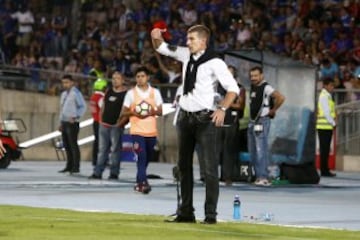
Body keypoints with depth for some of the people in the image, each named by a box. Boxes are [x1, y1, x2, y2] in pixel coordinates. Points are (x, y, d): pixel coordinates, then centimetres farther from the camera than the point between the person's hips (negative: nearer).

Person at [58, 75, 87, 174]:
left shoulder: (76, 93, -8)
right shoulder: (64, 94, 18)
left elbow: (83, 107, -14)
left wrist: (76, 117, -24)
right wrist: (61, 123, 20)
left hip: (72, 123, -8)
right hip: (64, 122, 8)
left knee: (73, 145, -8)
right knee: (67, 146, 11)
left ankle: (76, 167, -7)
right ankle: (69, 166, 17)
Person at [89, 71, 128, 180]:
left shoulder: (126, 93, -5)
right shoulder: (108, 92, 14)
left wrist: (120, 123, -16)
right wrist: (101, 120, 10)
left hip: (116, 126, -6)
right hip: (104, 125, 6)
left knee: (115, 150, -3)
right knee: (102, 149, 7)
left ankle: (114, 173, 2)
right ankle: (97, 173, 9)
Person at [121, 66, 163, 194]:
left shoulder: (155, 92, 8)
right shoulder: (131, 93, 3)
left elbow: (160, 112, 10)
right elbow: (123, 112, 6)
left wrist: (153, 112, -12)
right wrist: (133, 112, -15)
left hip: (151, 131, 3)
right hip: (137, 130, -3)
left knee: (146, 159, 10)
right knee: (141, 157, -17)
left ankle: (139, 182, 25)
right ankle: (143, 183, -23)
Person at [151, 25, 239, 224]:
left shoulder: (214, 63, -10)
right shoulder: (185, 55, 8)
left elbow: (233, 88, -9)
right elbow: (162, 48, 20)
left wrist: (222, 109, -20)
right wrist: (156, 37, -2)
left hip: (204, 118, -7)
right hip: (185, 116, 7)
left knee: (210, 168, -6)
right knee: (184, 165, 11)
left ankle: (211, 214, -4)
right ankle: (185, 212, 18)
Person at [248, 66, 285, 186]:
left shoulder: (266, 88, -12)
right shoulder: (252, 87, 15)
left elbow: (281, 98, -23)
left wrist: (273, 110, -12)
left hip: (262, 121, -9)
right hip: (252, 122, 9)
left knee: (261, 150, -13)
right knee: (252, 151, 10)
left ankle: (263, 177, -15)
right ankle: (258, 175, 15)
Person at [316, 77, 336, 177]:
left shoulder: (328, 96, 17)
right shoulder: (324, 96, -12)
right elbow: (326, 112, -17)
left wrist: (333, 121, 10)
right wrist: (333, 123, -11)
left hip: (327, 127, 9)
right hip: (324, 126, -9)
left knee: (325, 149, 11)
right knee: (324, 149, -6)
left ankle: (325, 170, 14)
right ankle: (324, 170, -4)